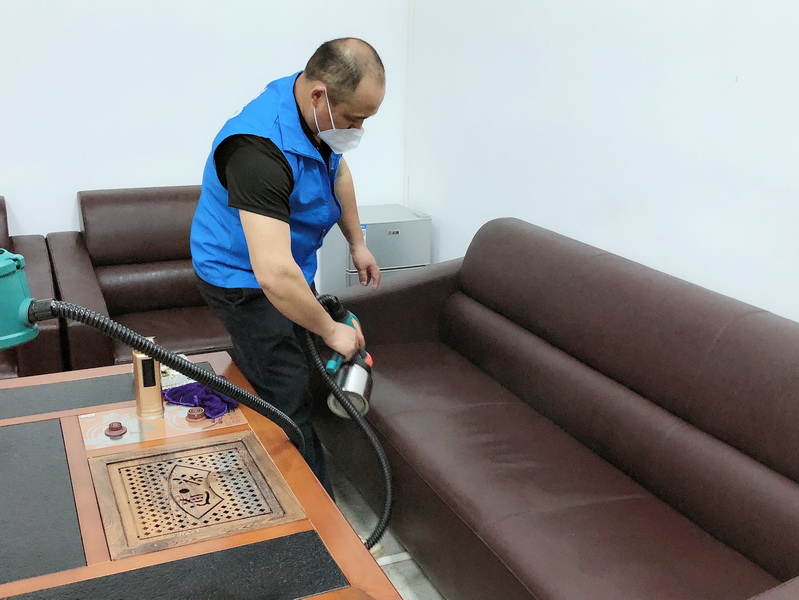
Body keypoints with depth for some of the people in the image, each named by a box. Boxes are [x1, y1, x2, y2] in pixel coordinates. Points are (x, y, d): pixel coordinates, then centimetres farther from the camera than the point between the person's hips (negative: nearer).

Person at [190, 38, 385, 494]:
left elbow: (337, 168, 13)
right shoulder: (260, 149, -39)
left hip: (289, 262, 9)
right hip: (244, 277, -9)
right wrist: (331, 330, -31)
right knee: (289, 402, -7)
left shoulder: (320, 113, -11)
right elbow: (273, 275, -45)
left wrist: (357, 243, 13)